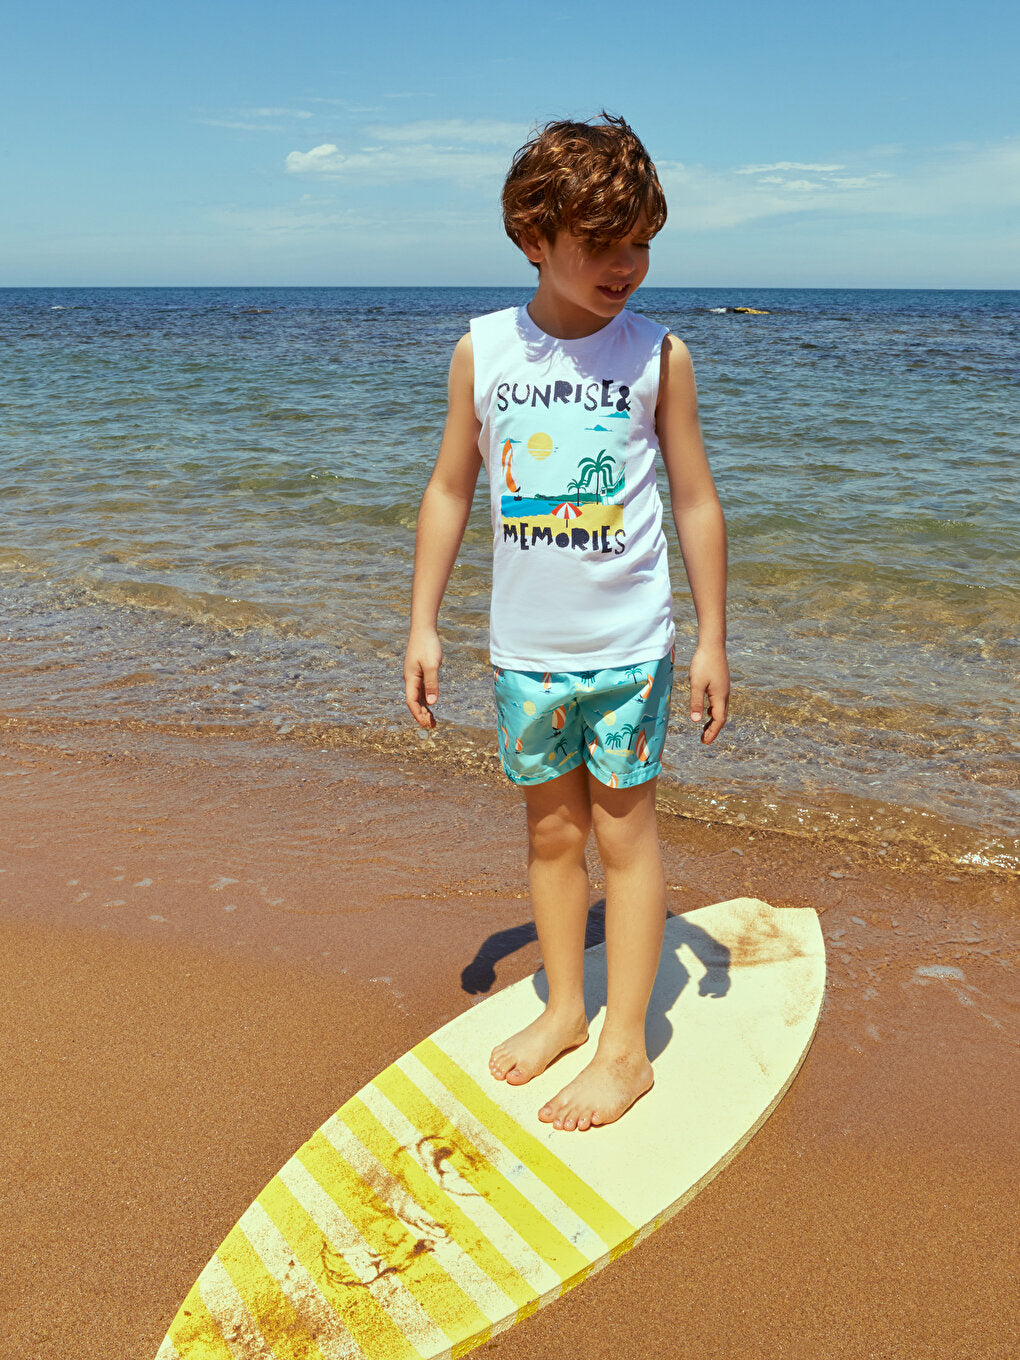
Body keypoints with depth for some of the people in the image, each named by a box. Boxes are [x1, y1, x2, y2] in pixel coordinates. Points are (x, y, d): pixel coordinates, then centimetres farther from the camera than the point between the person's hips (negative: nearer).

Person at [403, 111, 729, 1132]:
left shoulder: (657, 355, -6)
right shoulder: (482, 350, -1)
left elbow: (696, 501, 0)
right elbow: (450, 490, 6)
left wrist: (713, 641, 0)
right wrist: (421, 624, 3)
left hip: (629, 646, -2)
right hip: (523, 650, 3)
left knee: (623, 829, 5)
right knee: (550, 829, 14)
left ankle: (625, 1046, 20)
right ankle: (563, 1008, 33)